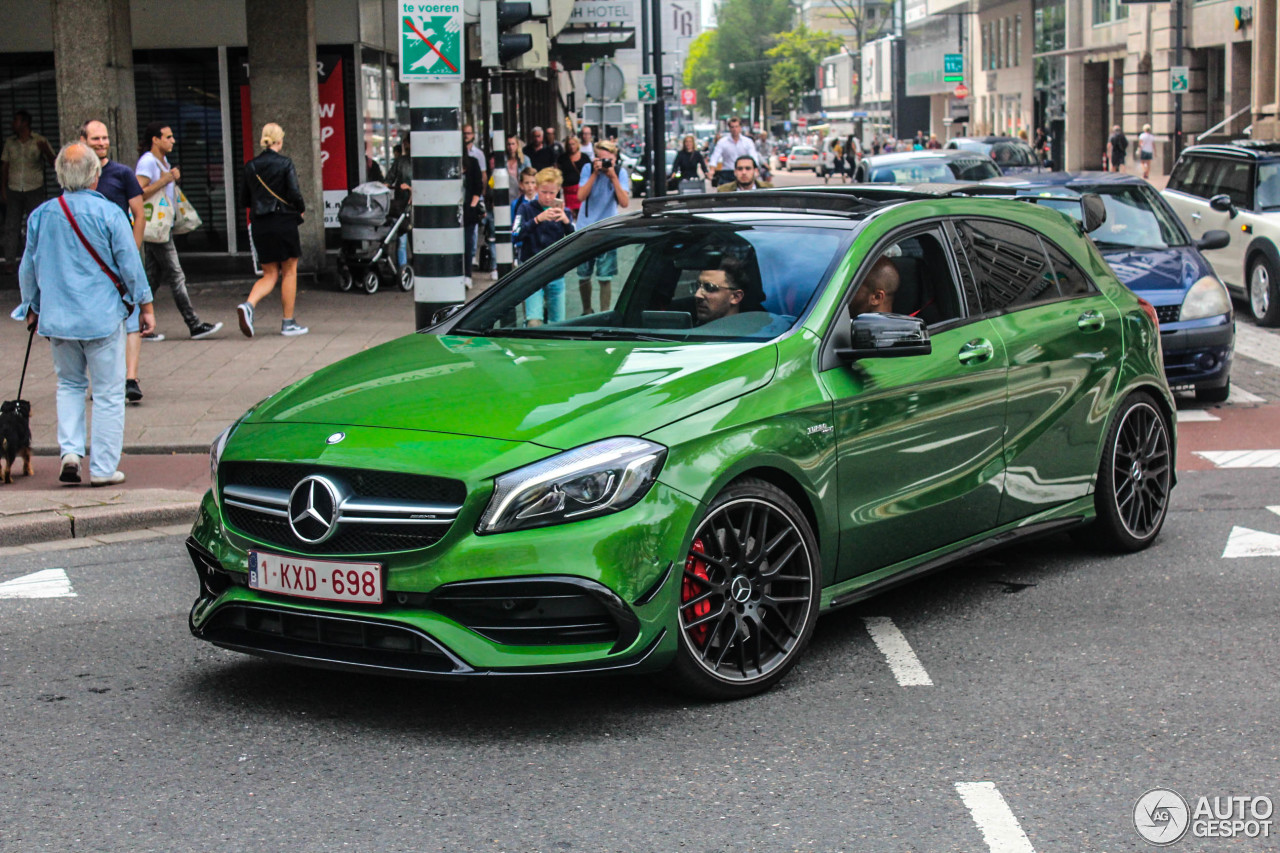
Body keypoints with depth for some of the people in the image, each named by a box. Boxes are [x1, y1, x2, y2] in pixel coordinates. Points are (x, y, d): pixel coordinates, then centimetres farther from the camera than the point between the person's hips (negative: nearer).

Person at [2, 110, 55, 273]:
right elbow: (5, 166, 14)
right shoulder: (10, 143, 10)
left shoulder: (40, 141, 1)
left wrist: (45, 150, -22)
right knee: (11, 226, -2)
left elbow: (53, 161, -2)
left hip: (34, 190, -2)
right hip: (14, 190, 2)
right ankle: (10, 261, 1)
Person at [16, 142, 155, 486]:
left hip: (57, 317, 4)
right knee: (108, 393, 4)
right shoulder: (109, 213, -11)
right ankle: (103, 468, 5)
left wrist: (32, 308, 26)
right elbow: (131, 265, -7)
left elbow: (28, 268, 11)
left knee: (69, 384, 20)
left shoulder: (41, 215, 1)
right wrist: (145, 305, 5)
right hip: (102, 316, -4)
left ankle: (70, 450, 5)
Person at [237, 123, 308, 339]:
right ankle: (288, 323, 10)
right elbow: (294, 194, -14)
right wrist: (302, 209, 5)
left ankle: (248, 305, -16)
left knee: (270, 274, 11)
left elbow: (244, 200, 8)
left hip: (259, 225, 4)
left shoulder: (250, 166, 5)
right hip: (283, 222, -4)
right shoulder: (285, 164, -8)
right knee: (289, 272, 8)